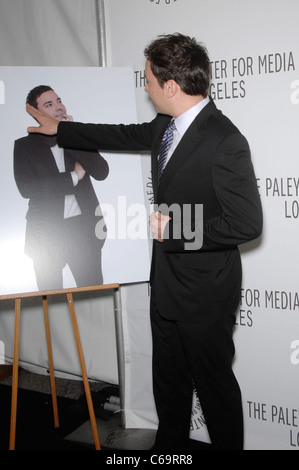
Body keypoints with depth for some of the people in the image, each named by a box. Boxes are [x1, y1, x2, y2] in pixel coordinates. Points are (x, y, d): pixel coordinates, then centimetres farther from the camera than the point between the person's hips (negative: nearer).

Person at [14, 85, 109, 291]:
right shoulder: (25, 145, 2)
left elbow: (102, 172, -5)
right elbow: (26, 188, -11)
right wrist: (73, 176, -9)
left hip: (83, 228, 1)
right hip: (46, 233, -1)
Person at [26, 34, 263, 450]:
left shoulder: (224, 142, -24)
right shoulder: (167, 124, 3)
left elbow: (247, 223, -26)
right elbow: (126, 136, 21)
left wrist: (174, 229, -20)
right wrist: (59, 129, 28)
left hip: (205, 291, -9)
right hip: (167, 283, 9)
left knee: (214, 384, 11)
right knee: (169, 382, 24)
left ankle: (227, 445, 35)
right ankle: (170, 446, 45)